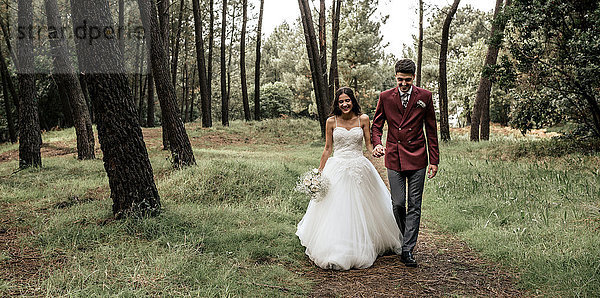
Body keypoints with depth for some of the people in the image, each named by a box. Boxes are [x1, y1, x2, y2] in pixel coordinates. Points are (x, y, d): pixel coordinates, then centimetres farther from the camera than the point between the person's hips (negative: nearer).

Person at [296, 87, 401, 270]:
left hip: (359, 168, 0)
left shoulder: (363, 119, 2)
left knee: (360, 210, 7)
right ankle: (335, 252, 9)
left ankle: (359, 250, 23)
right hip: (337, 169, 0)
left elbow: (369, 144, 6)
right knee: (335, 211, -1)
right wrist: (319, 172, 7)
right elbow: (328, 148, 7)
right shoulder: (331, 121, 2)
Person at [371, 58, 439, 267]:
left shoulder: (424, 96, 1)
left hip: (417, 157, 0)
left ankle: (408, 250, 7)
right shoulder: (385, 97, 2)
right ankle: (406, 238, 28)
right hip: (394, 157, 1)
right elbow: (376, 125, 9)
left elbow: (431, 130, 5)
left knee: (414, 206, 0)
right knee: (398, 204, 2)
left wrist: (434, 160, 2)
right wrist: (377, 144, -13)